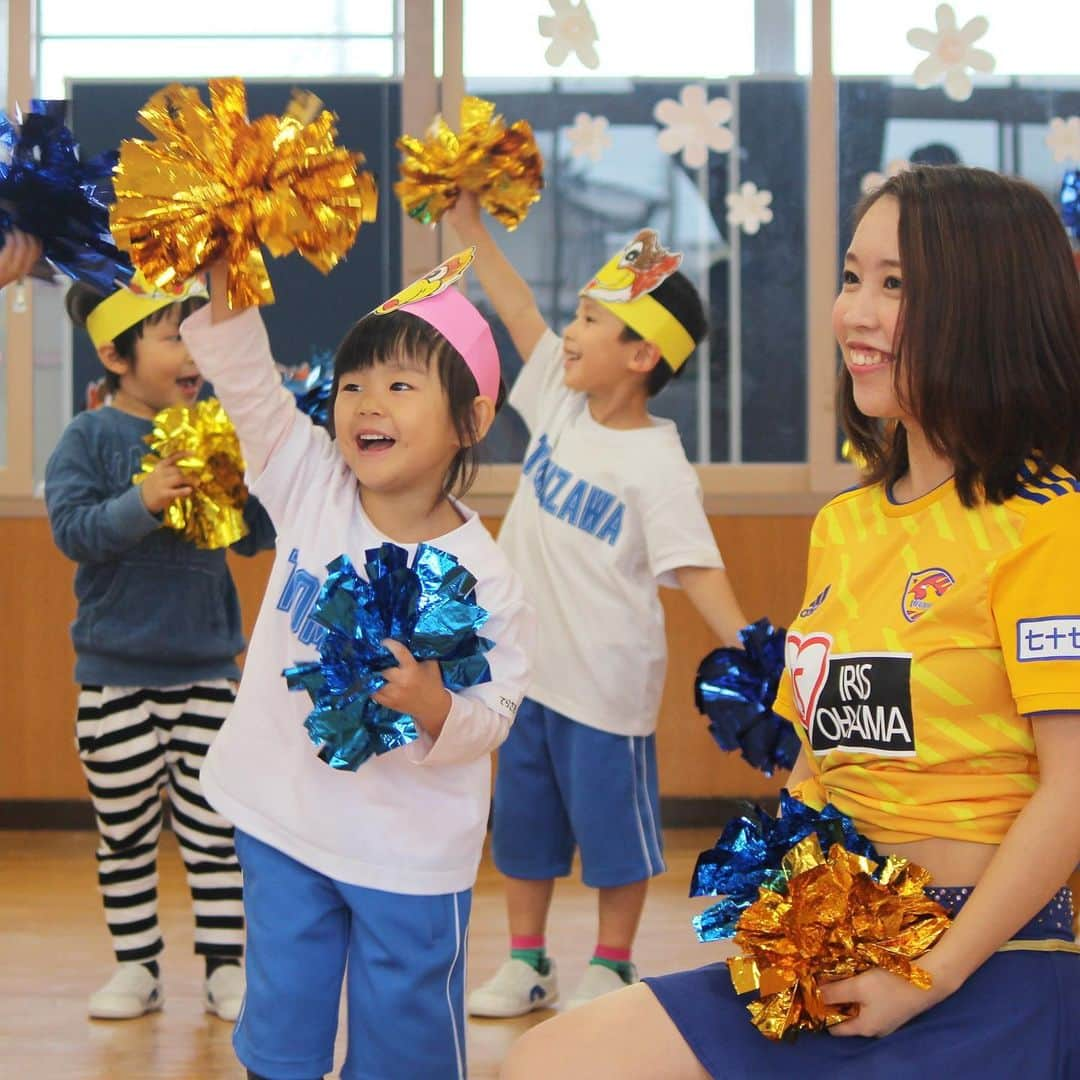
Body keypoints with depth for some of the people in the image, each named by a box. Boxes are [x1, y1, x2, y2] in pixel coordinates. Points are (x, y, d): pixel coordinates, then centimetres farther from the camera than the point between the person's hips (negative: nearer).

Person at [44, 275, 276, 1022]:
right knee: (125, 832, 8)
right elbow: (71, 528, -16)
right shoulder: (91, 438, -5)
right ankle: (136, 967, 19)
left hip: (207, 667, 2)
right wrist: (142, 503, -30)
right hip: (115, 672, -2)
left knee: (214, 828, 5)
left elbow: (259, 538, 5)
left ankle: (228, 968, 13)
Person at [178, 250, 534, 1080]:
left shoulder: (482, 577, -17)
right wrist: (228, 277, -32)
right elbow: (246, 379, -17)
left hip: (410, 855, -3)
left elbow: (491, 721, -14)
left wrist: (434, 707, -35)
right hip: (283, 821, 3)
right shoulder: (311, 484, -7)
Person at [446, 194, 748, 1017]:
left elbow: (696, 566, -23)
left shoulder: (657, 465, -18)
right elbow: (519, 311, 6)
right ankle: (526, 964, 27)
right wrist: (468, 224, 5)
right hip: (531, 664, 7)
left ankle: (611, 970, 21)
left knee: (614, 825, 6)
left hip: (606, 680, -7)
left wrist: (744, 646, -35)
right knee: (522, 819, 15)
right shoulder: (562, 401, 1)